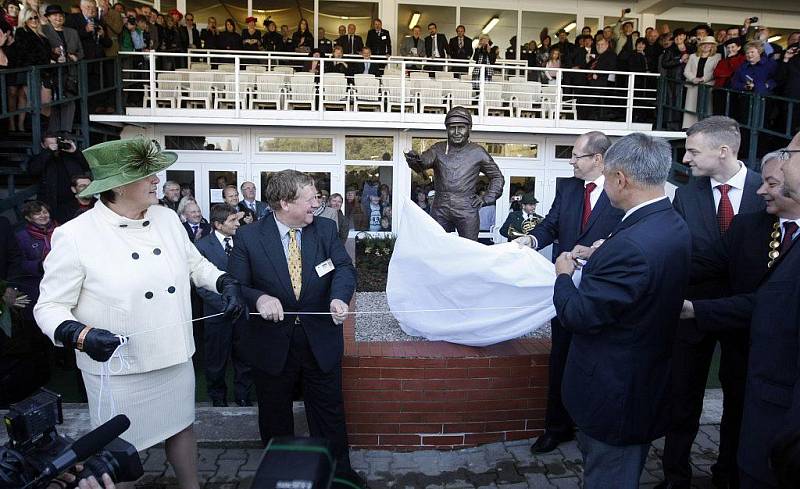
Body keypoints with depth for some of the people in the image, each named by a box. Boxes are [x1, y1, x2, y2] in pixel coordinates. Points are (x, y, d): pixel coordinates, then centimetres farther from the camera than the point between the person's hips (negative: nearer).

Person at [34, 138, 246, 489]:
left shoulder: (167, 218, 1)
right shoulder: (74, 236, -14)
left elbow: (195, 263, 14)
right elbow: (50, 307, -10)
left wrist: (226, 283, -3)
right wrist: (81, 335, -28)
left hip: (176, 358, 5)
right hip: (117, 369, -5)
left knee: (181, 427, 23)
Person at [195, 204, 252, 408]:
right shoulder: (202, 246, -8)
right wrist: (225, 305, -17)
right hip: (218, 312, -2)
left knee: (244, 357, 11)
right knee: (217, 360, 13)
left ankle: (243, 395, 30)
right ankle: (218, 396, 34)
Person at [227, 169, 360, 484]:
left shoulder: (325, 229, -2)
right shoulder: (248, 237, -9)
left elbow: (344, 267, -10)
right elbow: (235, 287, -8)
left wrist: (339, 297, -32)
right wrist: (259, 298, -29)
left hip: (321, 342, 2)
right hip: (271, 344, -1)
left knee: (330, 413, 14)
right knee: (275, 419, 18)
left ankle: (339, 473, 34)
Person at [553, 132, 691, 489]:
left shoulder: (631, 243, -32)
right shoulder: (674, 225, -1)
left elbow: (580, 317, -26)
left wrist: (564, 275, -9)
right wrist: (601, 257, 6)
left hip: (614, 389, -9)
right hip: (649, 382, 9)